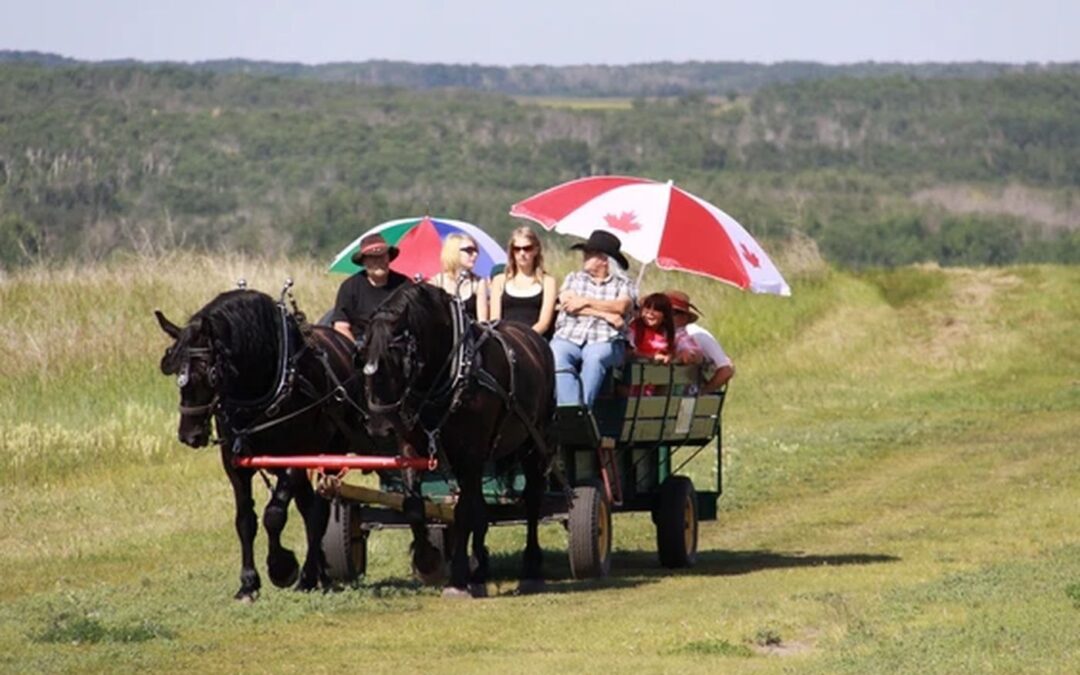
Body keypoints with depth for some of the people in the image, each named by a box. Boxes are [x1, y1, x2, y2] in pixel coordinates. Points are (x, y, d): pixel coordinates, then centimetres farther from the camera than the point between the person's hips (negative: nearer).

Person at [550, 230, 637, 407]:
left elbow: (622, 306, -6)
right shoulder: (574, 278, 22)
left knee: (595, 357, -37)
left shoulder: (623, 283, 15)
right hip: (568, 337, 2)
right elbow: (566, 303, 3)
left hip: (604, 341, -2)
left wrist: (586, 302, -4)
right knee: (556, 355, -33)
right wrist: (605, 313, -5)